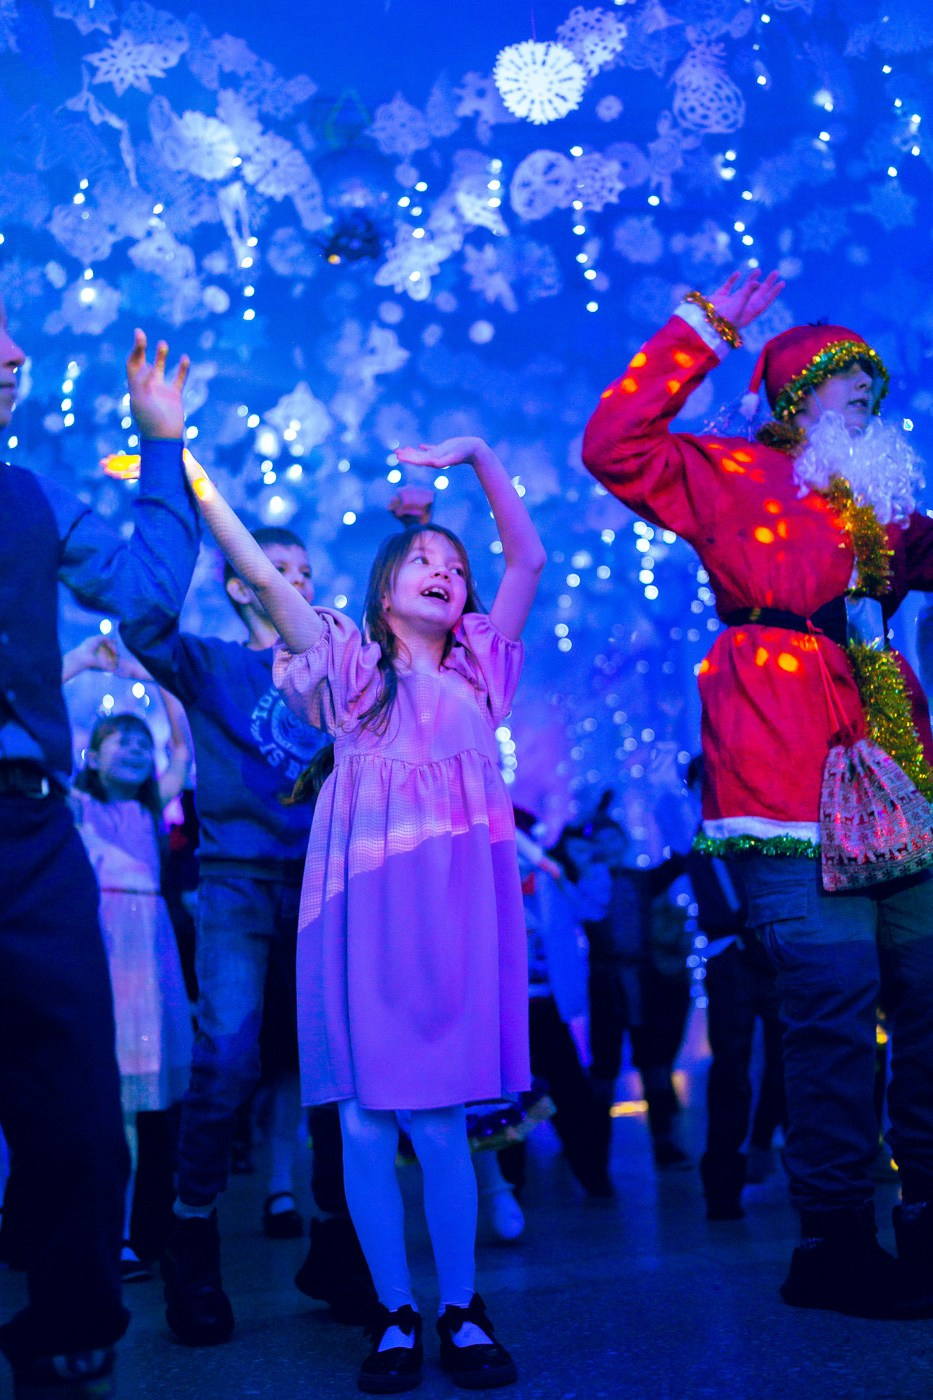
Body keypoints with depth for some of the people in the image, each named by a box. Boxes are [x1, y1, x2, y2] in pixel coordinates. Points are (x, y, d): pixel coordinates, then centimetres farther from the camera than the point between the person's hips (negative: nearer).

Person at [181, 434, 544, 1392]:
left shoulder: (475, 672, 17)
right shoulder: (352, 664, 11)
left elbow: (529, 558, 13)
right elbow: (259, 573, 3)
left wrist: (477, 456, 11)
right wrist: (182, 460, 0)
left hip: (453, 911, 1)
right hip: (365, 907, -1)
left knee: (439, 1117, 1)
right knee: (366, 1119, 1)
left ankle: (460, 1309, 13)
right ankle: (395, 1313, 14)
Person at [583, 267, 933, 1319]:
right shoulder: (732, 471, 9)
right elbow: (614, 447, -3)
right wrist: (700, 337, -2)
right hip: (788, 769, -7)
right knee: (835, 1003, -11)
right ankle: (834, 1240, 1)